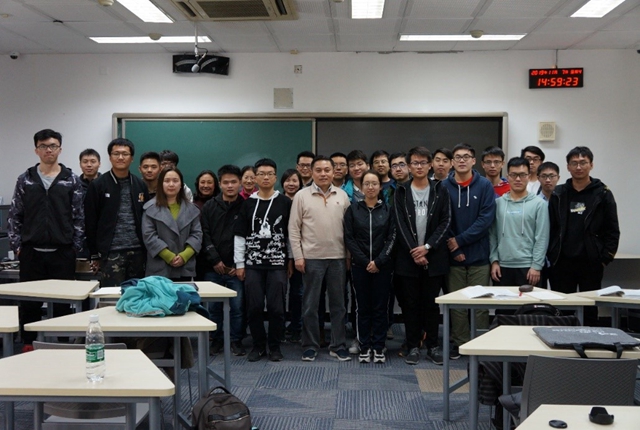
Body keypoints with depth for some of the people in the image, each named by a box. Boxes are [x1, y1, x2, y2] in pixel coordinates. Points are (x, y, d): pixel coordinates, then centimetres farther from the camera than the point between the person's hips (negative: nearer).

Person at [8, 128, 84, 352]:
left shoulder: (72, 180, 2)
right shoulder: (25, 180, 5)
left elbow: (79, 217, 2)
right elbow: (15, 216, 7)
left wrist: (76, 247, -3)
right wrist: (16, 245, 1)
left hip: (62, 253, -1)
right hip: (31, 252, 1)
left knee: (62, 301, 5)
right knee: (29, 302, 7)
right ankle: (29, 344, 21)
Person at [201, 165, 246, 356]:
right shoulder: (209, 207, 7)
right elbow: (204, 235, 2)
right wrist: (214, 260, -8)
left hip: (236, 268, -2)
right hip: (213, 267, 2)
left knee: (237, 307, 0)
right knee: (214, 306, 6)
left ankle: (236, 341, 13)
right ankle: (216, 340, 20)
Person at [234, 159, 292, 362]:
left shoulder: (285, 203, 2)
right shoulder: (248, 204, 6)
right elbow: (240, 236, 6)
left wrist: (291, 259, 4)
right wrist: (239, 264, 2)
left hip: (277, 263, -1)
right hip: (253, 263, 1)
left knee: (276, 307, -1)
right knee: (254, 307, 2)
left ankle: (274, 346, 15)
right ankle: (258, 345, 18)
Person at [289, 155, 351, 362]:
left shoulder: (342, 196, 6)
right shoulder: (302, 196, -1)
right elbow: (294, 229, -1)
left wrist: (349, 255, 4)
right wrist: (298, 256, -7)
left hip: (338, 257, 2)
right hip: (311, 257, -2)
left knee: (338, 304, 8)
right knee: (310, 304, 4)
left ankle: (338, 346, 18)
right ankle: (310, 347, 15)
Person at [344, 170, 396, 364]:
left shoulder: (388, 210, 5)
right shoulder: (353, 210, 5)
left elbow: (392, 238, -1)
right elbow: (348, 238, -1)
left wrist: (378, 261, -11)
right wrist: (364, 261, -9)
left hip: (382, 265, 0)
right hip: (360, 265, 0)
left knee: (380, 307, 3)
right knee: (362, 307, 4)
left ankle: (379, 347, 11)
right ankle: (365, 347, 11)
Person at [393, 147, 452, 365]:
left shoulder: (440, 190, 5)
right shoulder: (401, 192, 6)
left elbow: (445, 222, -1)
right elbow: (400, 224, -1)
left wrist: (427, 246, -11)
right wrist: (414, 251, -10)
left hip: (434, 256, 0)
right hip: (408, 257, 0)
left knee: (432, 303, 6)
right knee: (410, 303, 4)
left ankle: (433, 345, 16)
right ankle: (413, 346, 13)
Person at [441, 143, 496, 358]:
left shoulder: (485, 186, 0)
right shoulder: (444, 187, 1)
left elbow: (486, 219, -8)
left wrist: (459, 240, -13)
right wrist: (453, 249, -8)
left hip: (478, 255, -1)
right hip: (453, 256, 1)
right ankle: (460, 344, 20)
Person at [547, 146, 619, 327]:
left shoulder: (603, 194, 1)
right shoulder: (558, 195, 6)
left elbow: (612, 230, 1)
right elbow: (550, 229, 4)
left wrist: (605, 258, -5)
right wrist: (550, 256, -2)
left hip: (591, 264, -1)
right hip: (562, 264, 1)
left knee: (590, 311, 8)